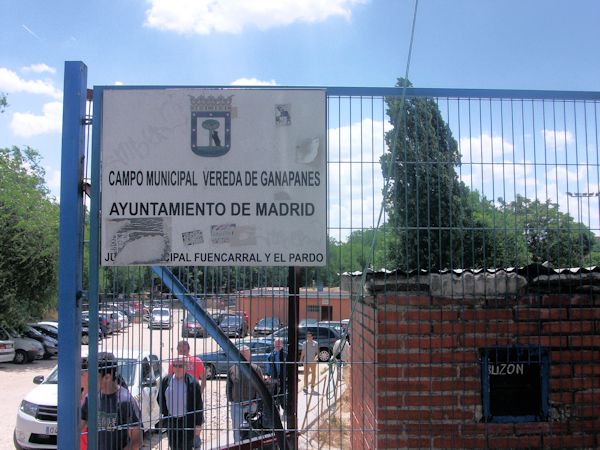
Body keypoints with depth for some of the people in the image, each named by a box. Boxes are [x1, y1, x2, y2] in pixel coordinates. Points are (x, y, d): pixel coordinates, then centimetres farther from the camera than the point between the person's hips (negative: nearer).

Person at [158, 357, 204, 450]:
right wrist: (165, 412, 4)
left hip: (187, 421, -4)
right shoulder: (166, 380, 1)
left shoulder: (192, 382, -11)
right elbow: (160, 399, 14)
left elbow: (198, 405, -8)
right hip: (171, 421, 4)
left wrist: (198, 425, -10)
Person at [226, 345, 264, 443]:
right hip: (236, 405, 2)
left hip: (251, 405, -2)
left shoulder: (256, 369, -2)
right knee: (236, 429, 10)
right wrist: (230, 400, 1)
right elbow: (228, 387, 10)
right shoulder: (232, 369, 4)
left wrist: (256, 402, -8)